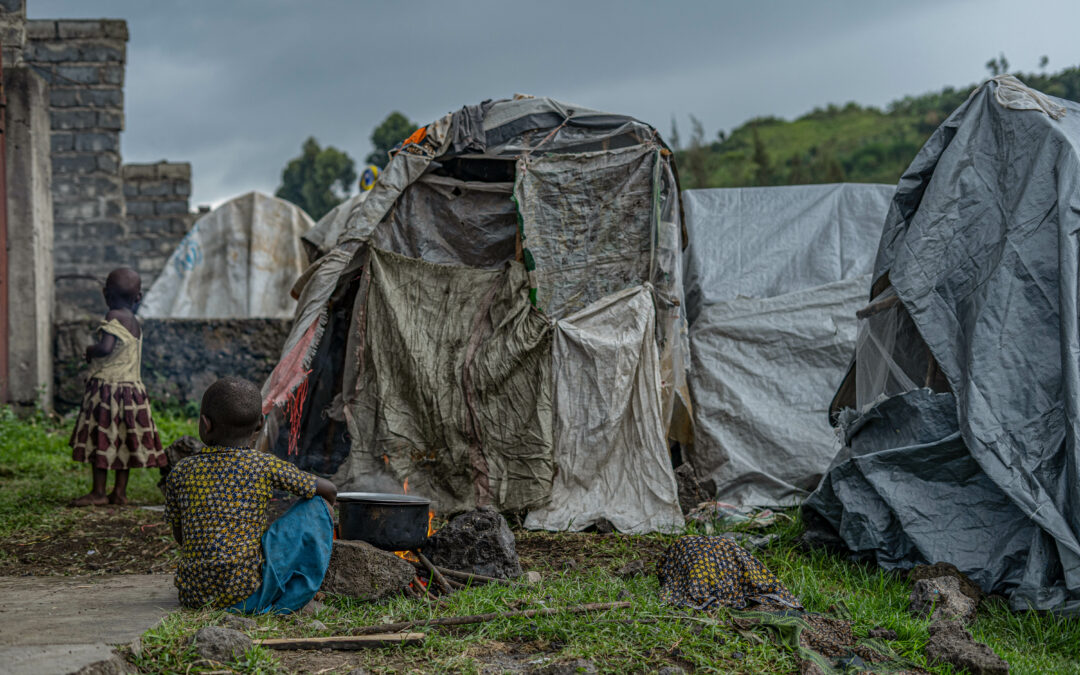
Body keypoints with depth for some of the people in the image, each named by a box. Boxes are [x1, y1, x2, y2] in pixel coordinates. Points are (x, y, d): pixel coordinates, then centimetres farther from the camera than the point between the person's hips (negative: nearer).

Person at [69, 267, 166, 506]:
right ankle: (119, 492, 13)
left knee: (101, 439, -2)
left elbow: (106, 347, -25)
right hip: (132, 386, 8)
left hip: (108, 387, -8)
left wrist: (90, 350, -6)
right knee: (123, 441, 9)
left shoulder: (114, 316, -13)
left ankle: (99, 492, 1)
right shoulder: (134, 321, 12)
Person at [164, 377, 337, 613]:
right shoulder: (266, 465, -3)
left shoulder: (181, 472, 5)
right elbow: (329, 490, 9)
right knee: (317, 505, 7)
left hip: (192, 595, 6)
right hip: (245, 592, -6)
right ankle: (289, 598, 5)